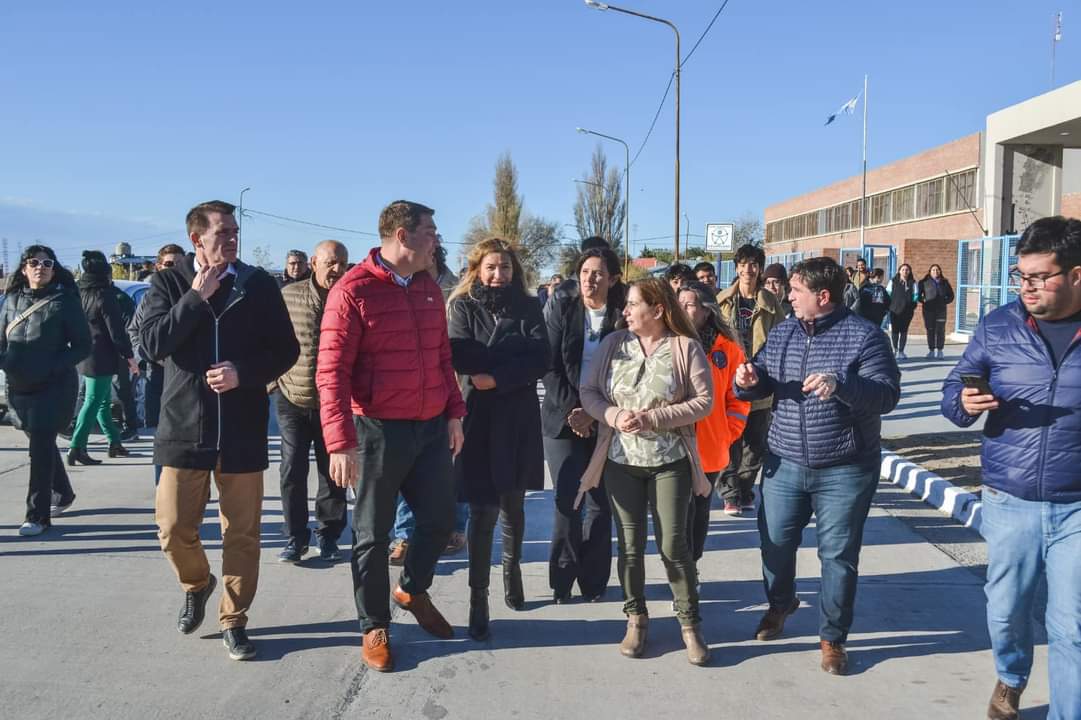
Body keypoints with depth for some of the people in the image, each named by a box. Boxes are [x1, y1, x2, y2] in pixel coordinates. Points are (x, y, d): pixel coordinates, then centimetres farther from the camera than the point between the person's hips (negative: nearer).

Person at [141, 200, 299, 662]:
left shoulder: (259, 284, 2)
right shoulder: (168, 283, 3)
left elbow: (286, 350, 1)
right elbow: (154, 344, -11)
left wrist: (243, 373, -14)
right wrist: (197, 296, -13)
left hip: (242, 429, 0)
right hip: (185, 425, 0)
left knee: (242, 533, 5)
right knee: (174, 528, 4)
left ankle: (233, 621, 21)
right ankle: (197, 584, 36)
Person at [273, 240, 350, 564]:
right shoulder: (288, 295, -4)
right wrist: (273, 382, 2)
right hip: (292, 400, 0)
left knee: (333, 473, 8)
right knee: (292, 471, 5)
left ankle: (328, 535, 23)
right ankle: (295, 536, 18)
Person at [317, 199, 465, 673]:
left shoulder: (429, 288, 8)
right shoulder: (353, 291, -12)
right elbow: (332, 372, -15)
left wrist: (454, 413, 12)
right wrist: (341, 442, -20)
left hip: (432, 428, 6)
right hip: (379, 431, -6)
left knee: (440, 520, 14)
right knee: (373, 534, 8)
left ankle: (412, 591, 41)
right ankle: (374, 626, 26)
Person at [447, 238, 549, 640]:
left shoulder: (528, 307, 6)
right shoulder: (463, 306, 1)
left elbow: (541, 360, -7)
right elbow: (461, 358, -14)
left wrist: (495, 376, -17)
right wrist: (516, 353, -13)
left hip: (519, 418, 3)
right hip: (478, 418, -2)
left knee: (513, 503, 15)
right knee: (483, 510, -4)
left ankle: (512, 567, 39)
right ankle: (478, 597, 4)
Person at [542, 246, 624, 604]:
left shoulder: (622, 317, 1)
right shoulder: (561, 309, 3)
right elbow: (550, 366, -1)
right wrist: (571, 409, -10)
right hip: (564, 417, 0)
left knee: (600, 503, 3)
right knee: (568, 501, -5)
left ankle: (593, 580, 17)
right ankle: (563, 578, 11)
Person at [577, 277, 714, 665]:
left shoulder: (686, 347, -6)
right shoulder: (613, 343, 3)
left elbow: (703, 401, -9)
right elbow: (589, 392, 4)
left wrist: (653, 418, -17)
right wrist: (613, 415, -16)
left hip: (670, 461, -3)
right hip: (620, 460, 3)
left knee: (673, 545, -1)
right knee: (629, 544, 9)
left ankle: (690, 622, 17)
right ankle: (636, 618, 26)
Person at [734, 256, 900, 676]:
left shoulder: (864, 335, -11)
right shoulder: (782, 333, 5)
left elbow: (887, 395, -17)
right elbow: (759, 383, 11)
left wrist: (840, 384, -34)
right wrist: (748, 380, -13)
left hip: (844, 471, -4)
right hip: (785, 463, 5)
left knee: (838, 555, 6)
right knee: (774, 542, 15)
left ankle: (832, 638, 23)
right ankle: (780, 603, 44)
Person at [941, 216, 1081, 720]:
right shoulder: (997, 327, -2)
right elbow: (952, 391, 2)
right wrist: (964, 403, -20)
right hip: (1009, 504, 2)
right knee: (1006, 611, 16)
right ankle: (1011, 679, 46)